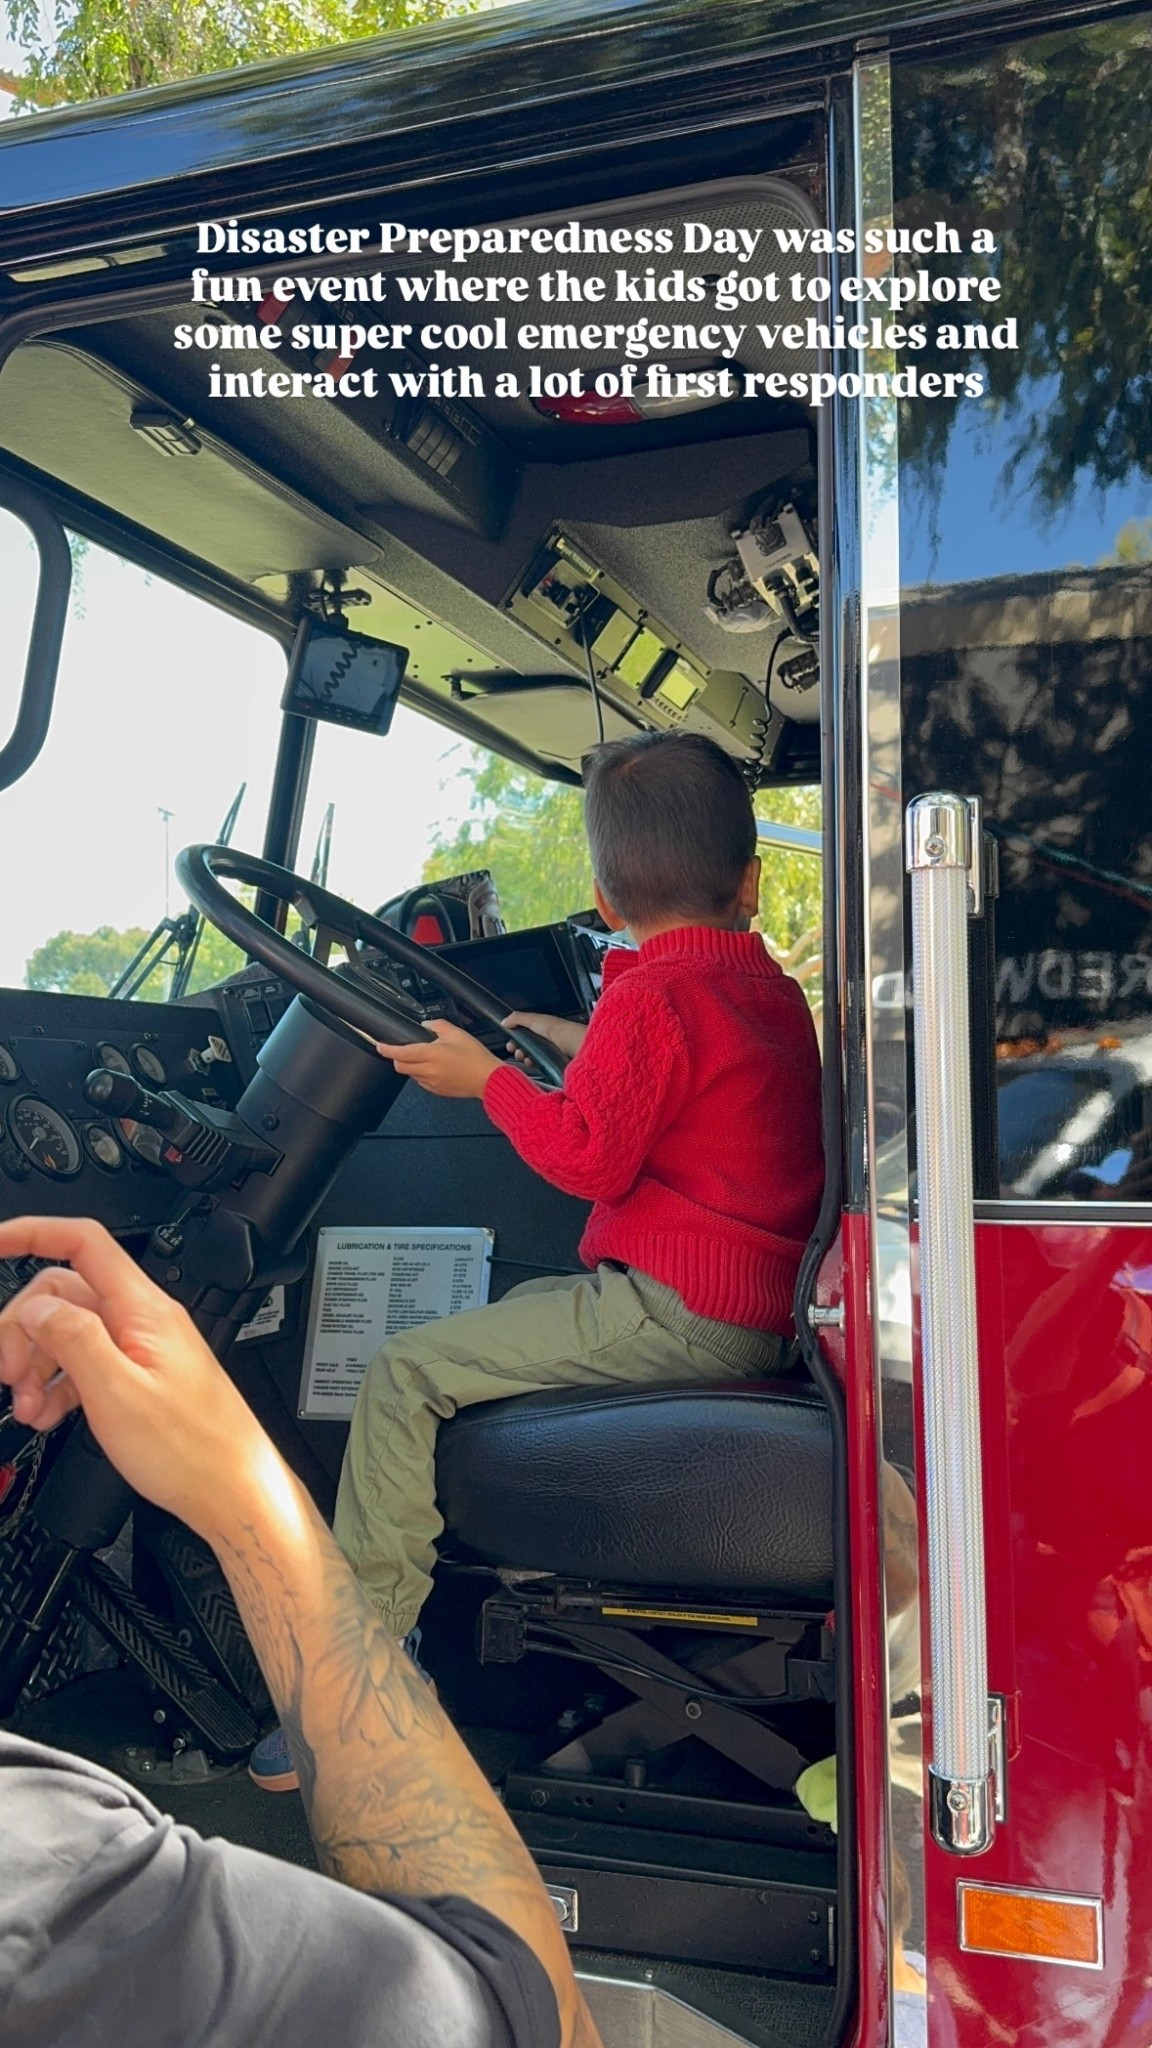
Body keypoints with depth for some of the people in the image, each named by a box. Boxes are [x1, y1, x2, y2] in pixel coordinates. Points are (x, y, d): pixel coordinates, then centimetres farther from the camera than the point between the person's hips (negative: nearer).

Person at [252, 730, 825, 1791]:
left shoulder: (651, 997, -13)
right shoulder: (774, 990, 15)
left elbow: (590, 1157, -19)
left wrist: (489, 1077, -6)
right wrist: (581, 1046, 31)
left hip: (675, 1308, -10)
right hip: (760, 1306, 10)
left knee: (403, 1376, -8)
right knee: (520, 1307, 30)